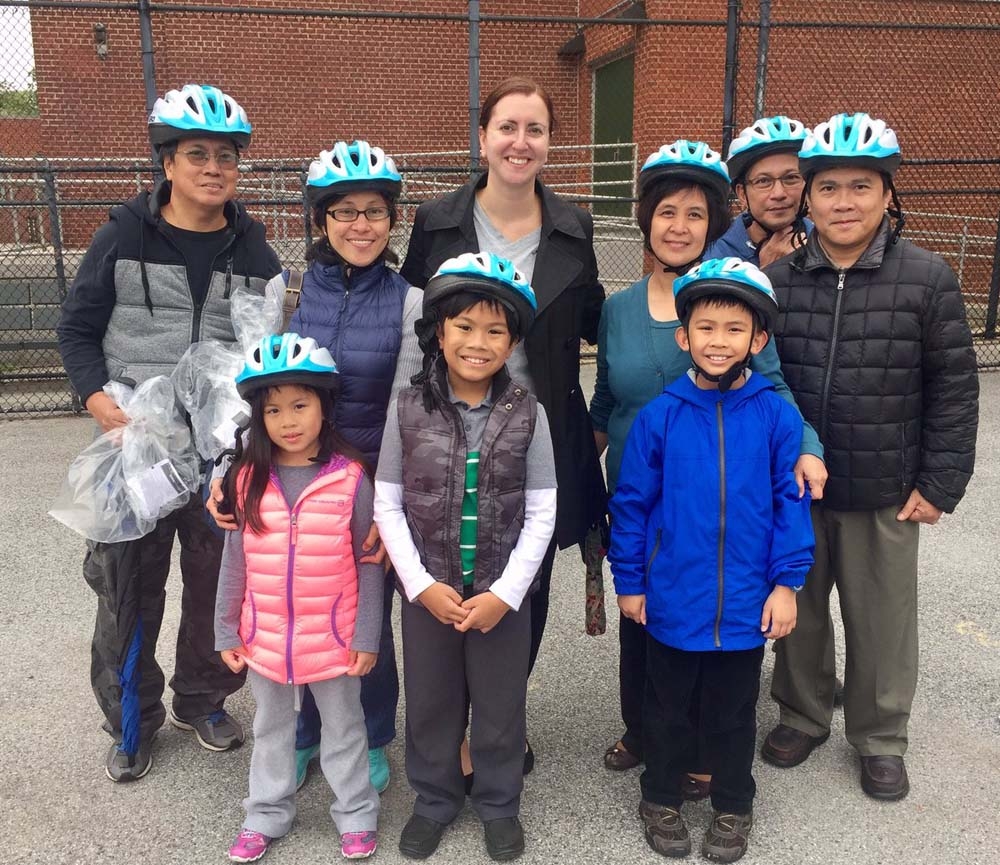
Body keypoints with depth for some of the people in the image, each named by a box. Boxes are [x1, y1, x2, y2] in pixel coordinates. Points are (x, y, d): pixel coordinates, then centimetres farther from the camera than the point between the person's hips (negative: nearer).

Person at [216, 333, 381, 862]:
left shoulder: (351, 478, -15)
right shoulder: (248, 479, -6)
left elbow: (368, 564, -8)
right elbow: (234, 562, 2)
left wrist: (367, 637, -7)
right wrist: (226, 631, 4)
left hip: (333, 637, -3)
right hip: (264, 637, 3)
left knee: (344, 728, 18)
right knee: (271, 729, 22)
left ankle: (356, 813, 37)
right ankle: (267, 814, 42)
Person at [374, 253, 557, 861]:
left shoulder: (527, 413, -8)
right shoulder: (409, 410, -7)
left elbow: (541, 513, -6)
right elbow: (388, 504, -3)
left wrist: (504, 593, -11)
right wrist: (422, 584, -9)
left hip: (504, 592, 0)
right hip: (427, 591, 1)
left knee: (501, 705, 14)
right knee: (431, 703, 17)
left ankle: (499, 805, 38)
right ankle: (435, 799, 41)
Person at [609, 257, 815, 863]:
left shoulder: (777, 416, -9)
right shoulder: (659, 417, -10)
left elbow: (792, 502, -3)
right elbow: (632, 504, -3)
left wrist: (787, 582, -5)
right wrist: (628, 581, 0)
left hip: (746, 606, 0)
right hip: (673, 601, 0)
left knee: (733, 714, 19)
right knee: (669, 711, 19)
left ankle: (733, 807, 41)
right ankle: (662, 799, 41)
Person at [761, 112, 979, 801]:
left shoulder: (927, 278, -8)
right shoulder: (778, 279, -2)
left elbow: (954, 388, -4)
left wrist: (940, 482, -6)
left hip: (885, 494, -2)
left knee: (881, 620, 13)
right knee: (797, 609, 17)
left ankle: (880, 738, 35)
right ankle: (802, 715, 40)